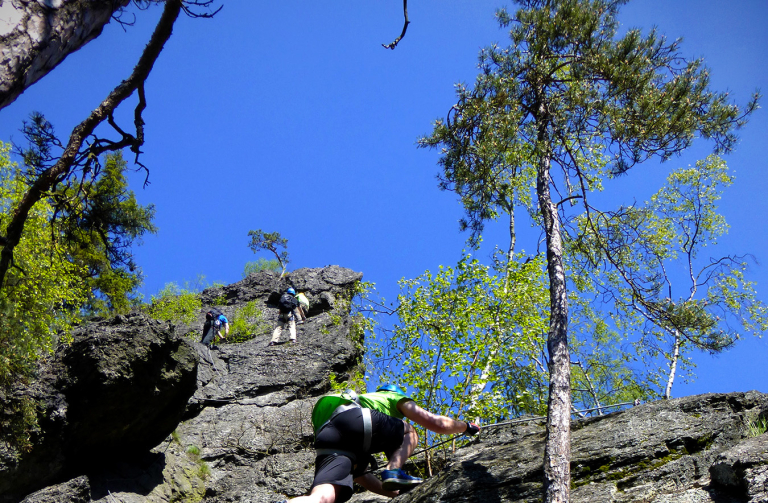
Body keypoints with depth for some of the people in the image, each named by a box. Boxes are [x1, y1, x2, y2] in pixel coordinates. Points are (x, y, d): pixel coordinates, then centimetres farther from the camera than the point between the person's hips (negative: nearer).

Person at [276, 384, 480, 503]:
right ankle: (393, 471, -4)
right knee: (409, 432, 23)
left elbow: (355, 472, 45)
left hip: (327, 438, 5)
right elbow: (437, 424, 28)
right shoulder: (396, 398, 35)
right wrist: (467, 427, 48)